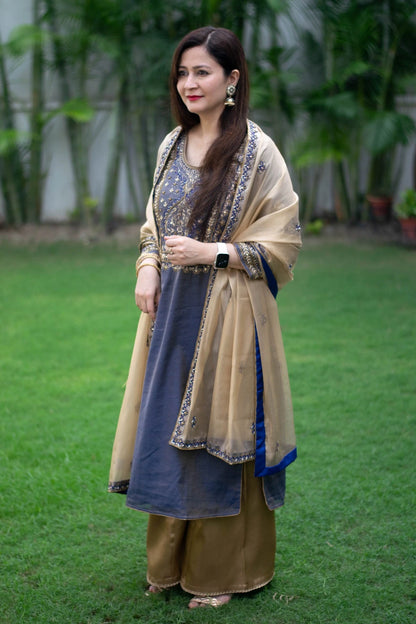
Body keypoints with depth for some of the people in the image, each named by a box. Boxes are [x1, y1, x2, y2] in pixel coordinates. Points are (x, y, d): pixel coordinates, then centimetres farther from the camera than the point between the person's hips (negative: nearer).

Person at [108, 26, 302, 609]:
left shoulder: (257, 151, -10)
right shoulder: (172, 145, 9)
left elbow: (281, 243, -9)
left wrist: (212, 253, -18)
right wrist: (148, 268, 1)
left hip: (228, 313, -6)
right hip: (172, 309, 6)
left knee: (217, 435, 2)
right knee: (168, 431, 12)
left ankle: (223, 571, 19)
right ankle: (173, 560, 28)